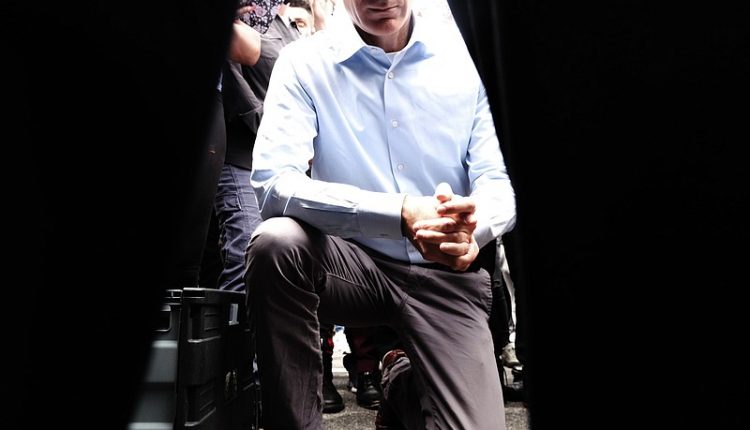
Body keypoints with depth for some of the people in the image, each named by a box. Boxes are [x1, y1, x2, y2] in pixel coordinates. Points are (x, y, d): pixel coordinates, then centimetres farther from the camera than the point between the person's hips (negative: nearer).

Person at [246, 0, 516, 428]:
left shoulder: (467, 58, -1)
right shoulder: (306, 63, -6)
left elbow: (501, 182, -4)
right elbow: (272, 181, -19)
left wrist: (471, 229, -29)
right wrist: (401, 215, -32)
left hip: (447, 275, 2)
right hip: (353, 261, -1)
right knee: (276, 242, -31)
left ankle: (407, 385, 25)